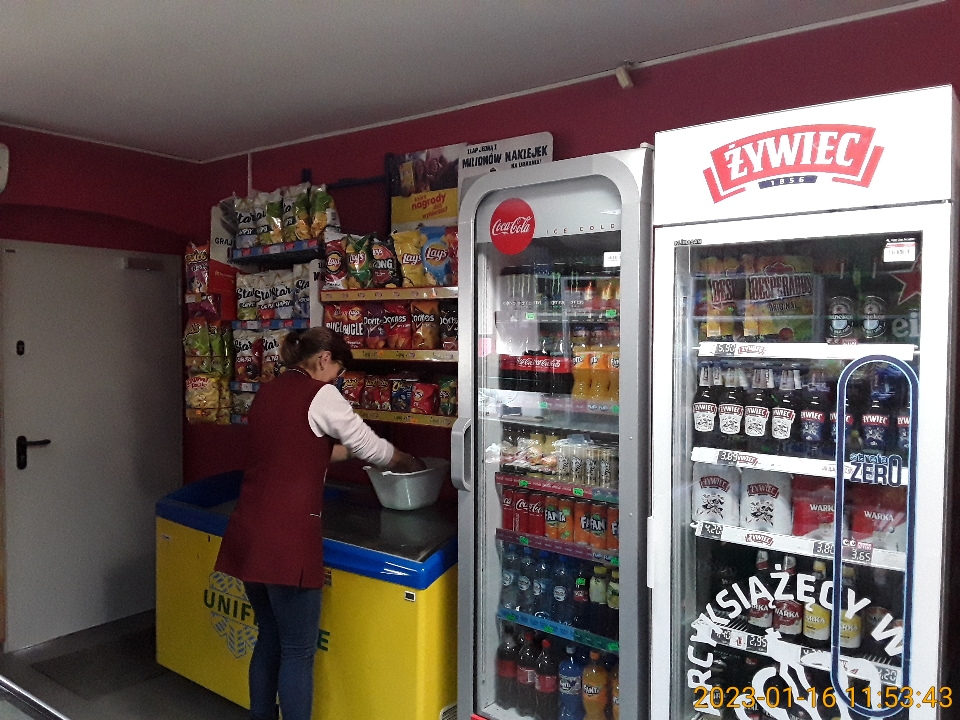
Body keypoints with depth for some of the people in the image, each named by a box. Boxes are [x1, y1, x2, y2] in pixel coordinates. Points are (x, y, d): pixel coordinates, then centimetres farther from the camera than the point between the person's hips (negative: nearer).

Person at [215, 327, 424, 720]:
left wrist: (345, 450, 27)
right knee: (298, 651, 5)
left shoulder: (266, 393, 12)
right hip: (286, 540, -8)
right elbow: (372, 448, 0)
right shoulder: (320, 395, -9)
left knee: (270, 637, 22)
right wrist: (409, 462, 18)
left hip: (248, 534, 8)